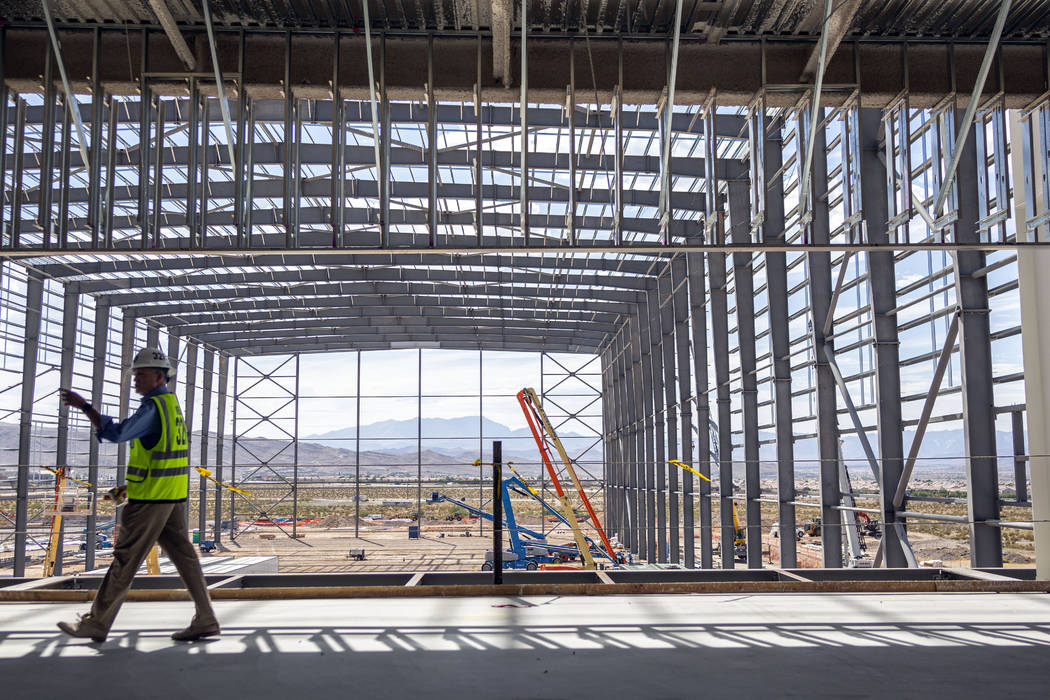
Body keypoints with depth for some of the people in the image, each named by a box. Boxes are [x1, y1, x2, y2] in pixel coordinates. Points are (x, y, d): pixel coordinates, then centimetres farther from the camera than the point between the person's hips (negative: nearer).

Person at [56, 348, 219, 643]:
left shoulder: (154, 406, -14)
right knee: (183, 555, 8)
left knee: (125, 559, 0)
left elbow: (117, 433, -28)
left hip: (151, 499, -9)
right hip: (173, 496, 9)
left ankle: (97, 623, 10)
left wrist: (83, 406, -24)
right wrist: (130, 486, 22)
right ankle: (205, 620, 9)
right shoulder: (172, 403, 17)